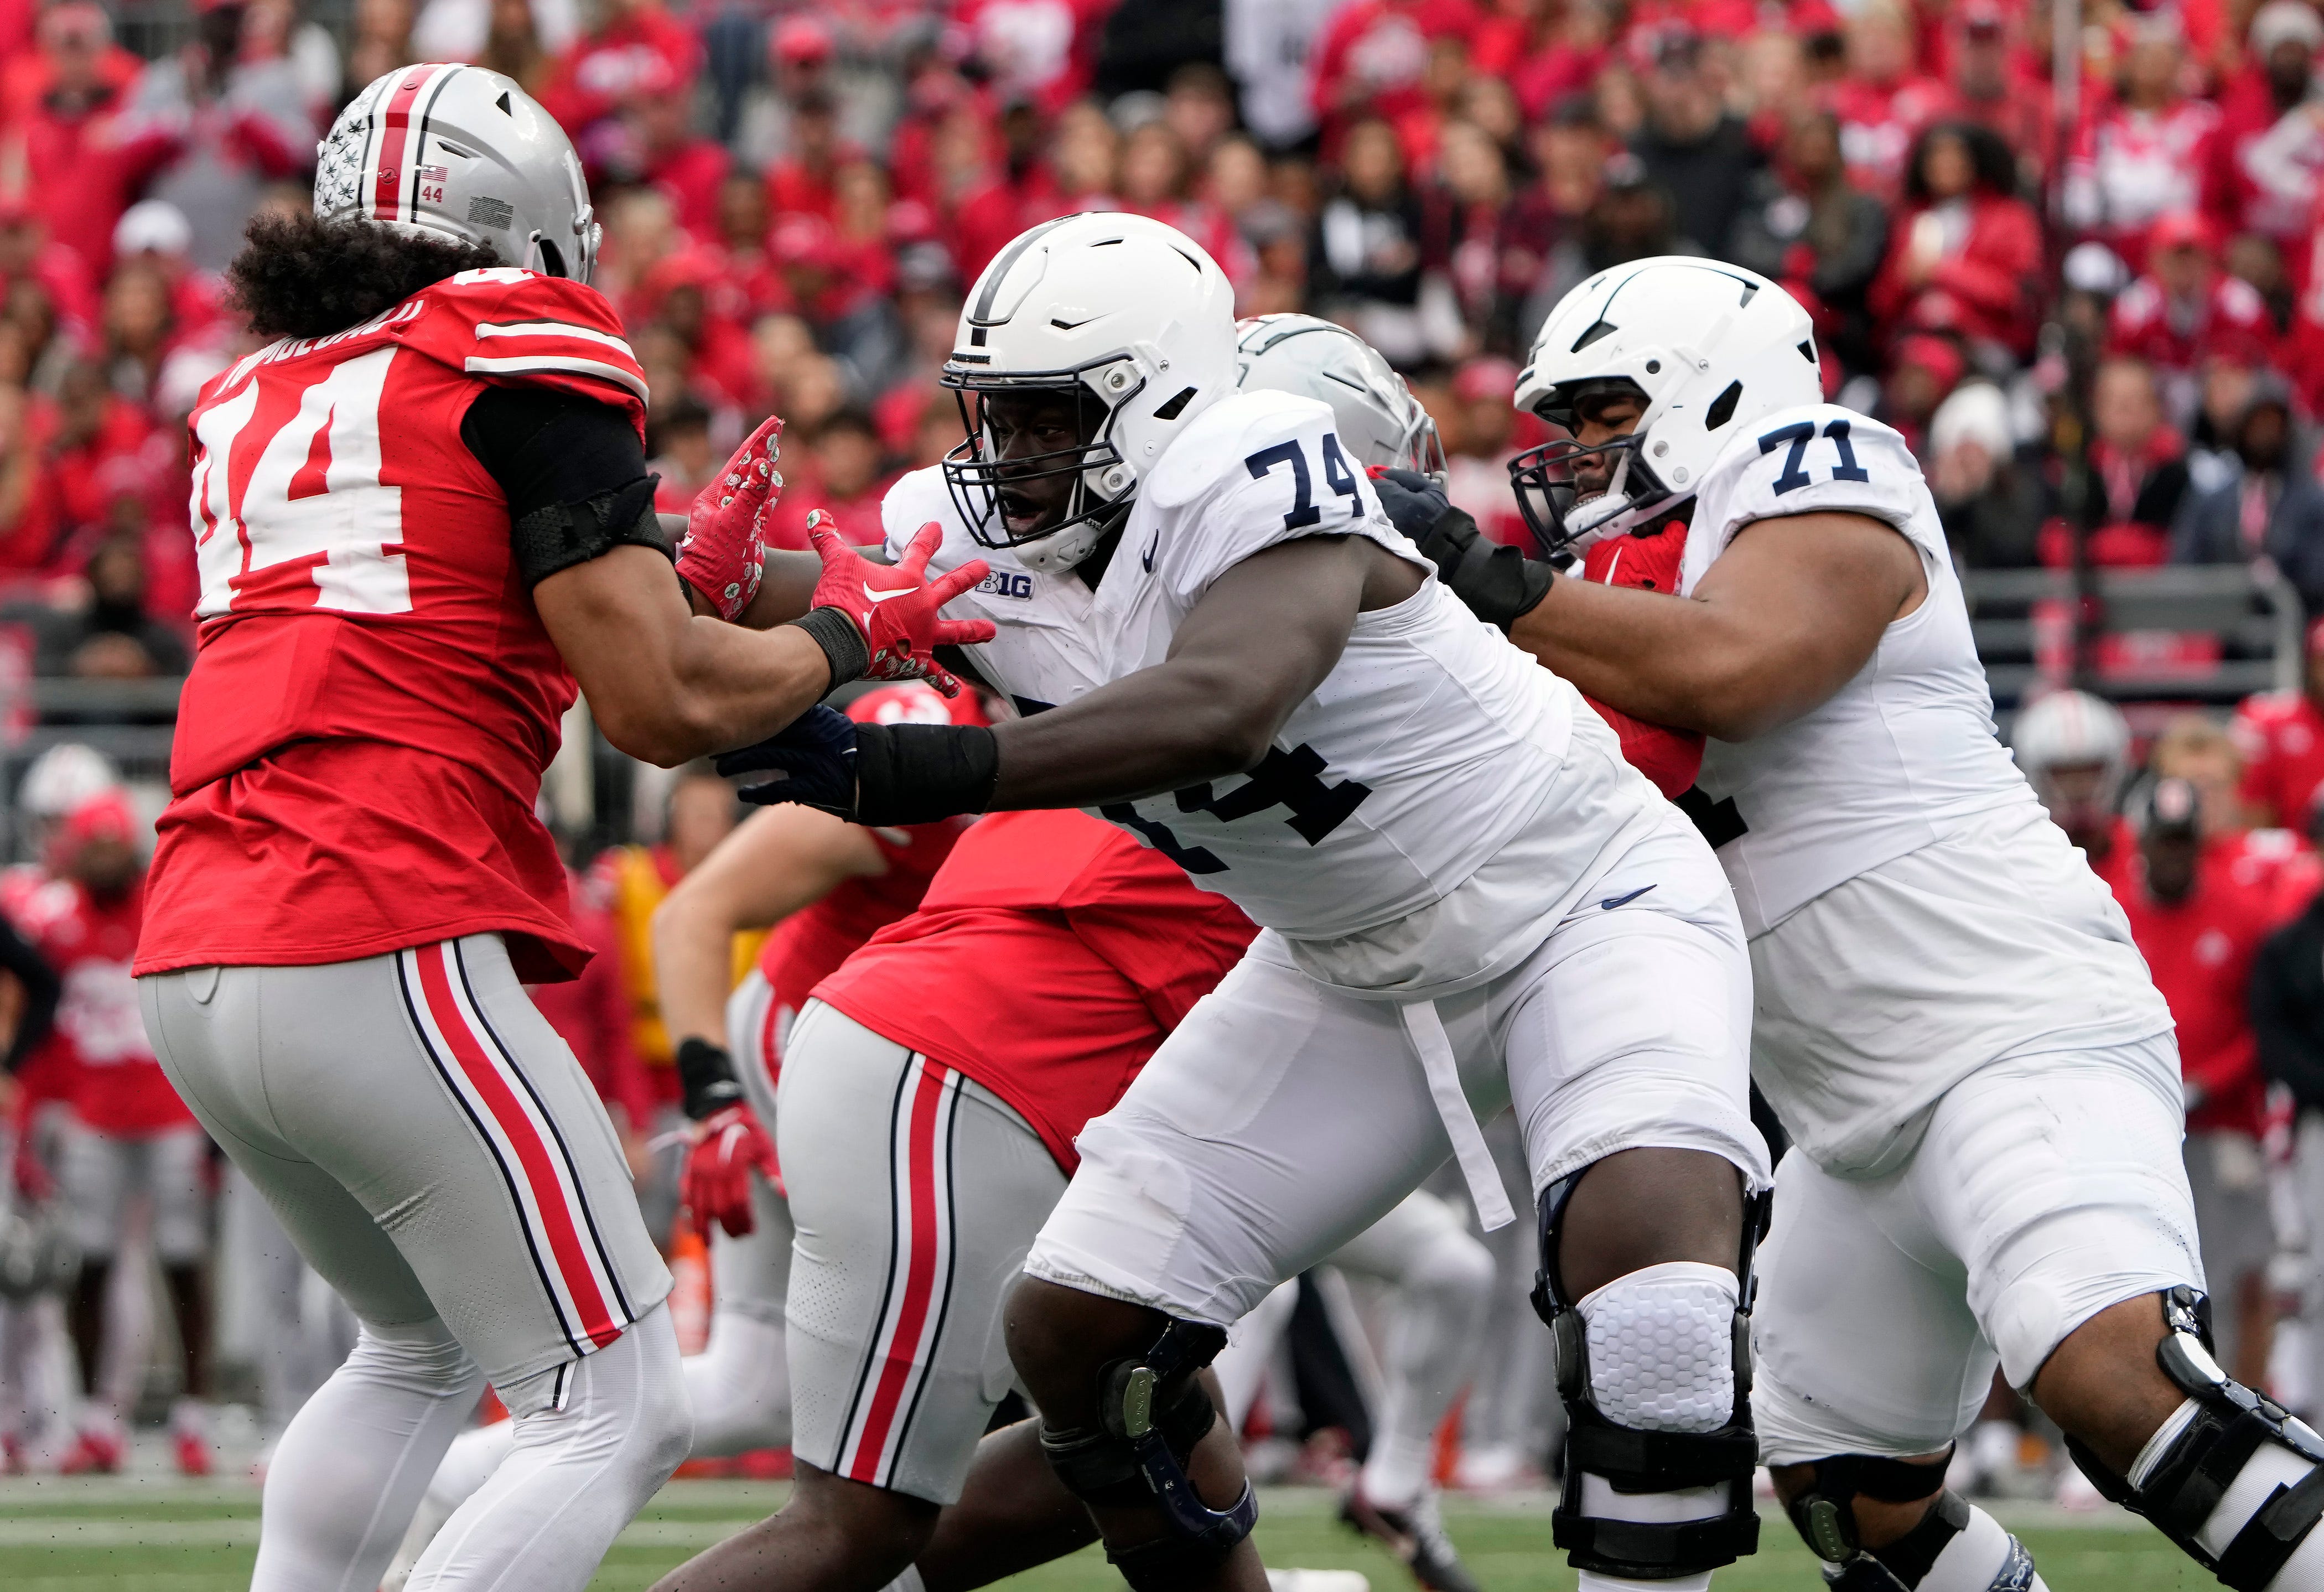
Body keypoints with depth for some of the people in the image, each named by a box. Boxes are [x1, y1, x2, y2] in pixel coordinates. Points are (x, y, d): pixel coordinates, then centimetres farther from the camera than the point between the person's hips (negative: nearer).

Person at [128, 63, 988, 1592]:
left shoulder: (262, 398, 21)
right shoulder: (524, 361, -2)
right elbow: (664, 707, -8)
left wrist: (686, 587, 22)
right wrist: (851, 625, 10)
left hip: (194, 973, 8)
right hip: (381, 957, -8)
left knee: (423, 1349, 29)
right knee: (615, 1412, -2)